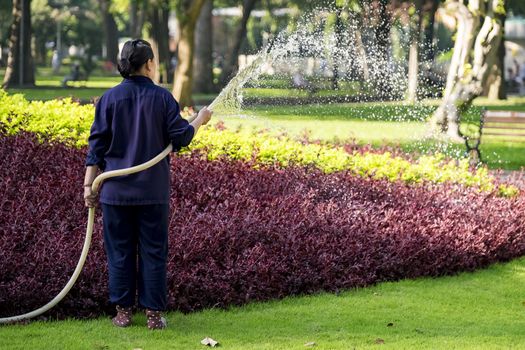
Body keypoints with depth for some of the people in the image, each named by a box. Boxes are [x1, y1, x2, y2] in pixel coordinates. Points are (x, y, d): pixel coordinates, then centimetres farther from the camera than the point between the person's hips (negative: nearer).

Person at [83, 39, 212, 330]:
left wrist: (89, 184, 1)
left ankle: (123, 312, 10)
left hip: (116, 190, 1)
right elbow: (180, 137, -4)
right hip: (153, 191, -1)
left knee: (120, 252, 8)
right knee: (153, 252, 6)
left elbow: (97, 144, -1)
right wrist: (200, 120, 15)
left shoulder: (109, 99, -1)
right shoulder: (162, 98, -5)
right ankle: (153, 313, 6)